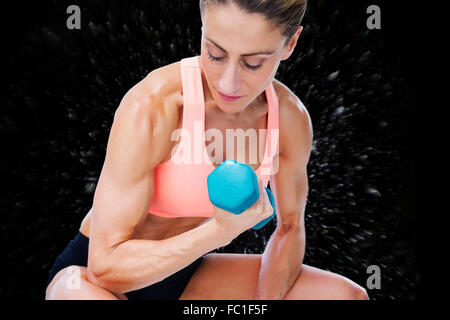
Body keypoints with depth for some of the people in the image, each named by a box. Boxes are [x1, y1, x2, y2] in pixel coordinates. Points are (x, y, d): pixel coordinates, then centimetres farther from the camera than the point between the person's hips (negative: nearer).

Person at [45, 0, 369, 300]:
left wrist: (266, 298, -13)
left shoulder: (292, 118, -11)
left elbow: (290, 227, 2)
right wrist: (221, 230, -33)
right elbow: (105, 266, -25)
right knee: (77, 292, -40)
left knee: (348, 295, -5)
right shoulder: (150, 106, -28)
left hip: (184, 272, 4)